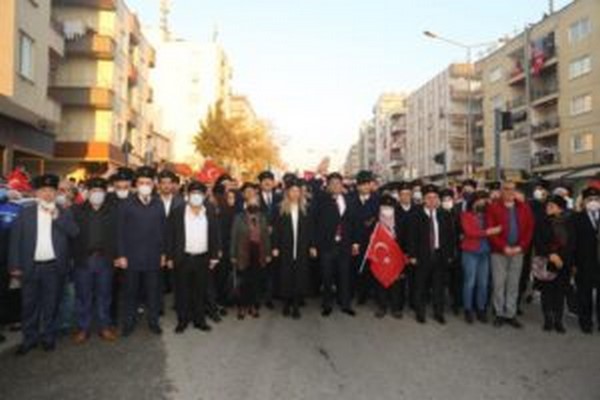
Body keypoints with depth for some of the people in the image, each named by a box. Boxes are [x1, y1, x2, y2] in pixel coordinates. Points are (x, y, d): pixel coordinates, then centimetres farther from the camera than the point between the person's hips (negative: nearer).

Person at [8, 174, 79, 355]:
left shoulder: (64, 213, 3)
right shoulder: (26, 213, 3)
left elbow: (74, 233, -10)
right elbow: (15, 240, 1)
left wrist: (57, 217, -17)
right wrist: (15, 265, -5)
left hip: (54, 266, -1)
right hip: (31, 266, 1)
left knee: (50, 304, 9)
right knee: (30, 304, 11)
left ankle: (48, 336, 23)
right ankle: (29, 338, 25)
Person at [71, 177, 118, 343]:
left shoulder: (112, 210, 3)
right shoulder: (77, 210, 3)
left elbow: (117, 234, 1)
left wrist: (115, 255, -6)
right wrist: (73, 256, -8)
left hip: (105, 259, 0)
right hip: (83, 259, 0)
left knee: (104, 295, 10)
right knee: (83, 296, 8)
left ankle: (104, 327, 22)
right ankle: (83, 328, 22)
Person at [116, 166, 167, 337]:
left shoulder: (158, 205, 4)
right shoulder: (127, 204, -2)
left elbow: (163, 230, 6)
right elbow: (120, 231, -2)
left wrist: (163, 253, 4)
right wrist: (121, 255, -6)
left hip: (153, 256, 1)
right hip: (132, 256, -1)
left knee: (153, 291, 9)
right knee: (131, 291, 10)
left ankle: (153, 321, 23)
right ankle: (129, 322, 25)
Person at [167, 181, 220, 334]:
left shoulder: (211, 213, 1)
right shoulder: (177, 212, -4)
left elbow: (215, 236, 5)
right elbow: (170, 236, -2)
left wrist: (214, 256, 3)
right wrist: (170, 257, -4)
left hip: (203, 258, 1)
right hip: (182, 258, -1)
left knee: (200, 291, 11)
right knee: (182, 290, 8)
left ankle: (199, 319, 25)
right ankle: (182, 320, 23)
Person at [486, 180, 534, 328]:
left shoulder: (524, 208, 8)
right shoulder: (493, 207, -3)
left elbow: (529, 229, 5)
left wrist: (521, 246, -6)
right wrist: (503, 247, -13)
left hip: (518, 251, 3)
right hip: (499, 251, -3)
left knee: (513, 284, 8)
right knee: (499, 283, 2)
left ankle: (511, 314, 18)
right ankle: (499, 313, 14)